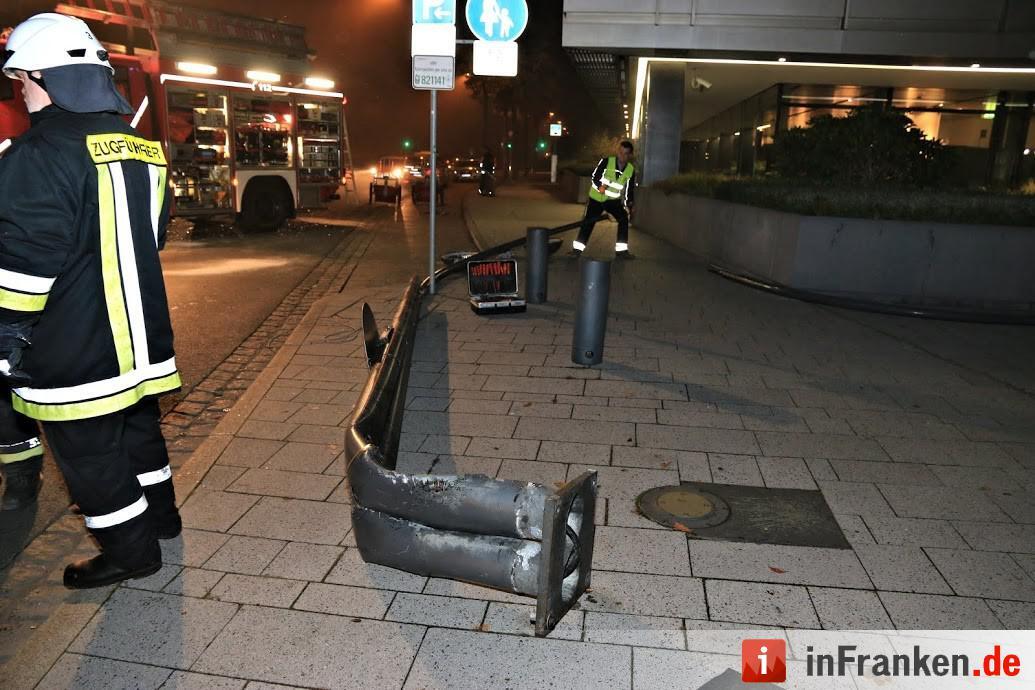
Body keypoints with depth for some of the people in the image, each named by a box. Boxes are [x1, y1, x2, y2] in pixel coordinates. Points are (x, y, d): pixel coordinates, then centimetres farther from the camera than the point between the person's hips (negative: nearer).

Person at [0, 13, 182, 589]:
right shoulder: (143, 148, 8)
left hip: (75, 356, -8)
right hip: (141, 339, 8)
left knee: (92, 456, 7)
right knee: (139, 429, 23)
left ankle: (131, 551, 20)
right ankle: (159, 515, 39)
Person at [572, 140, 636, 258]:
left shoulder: (631, 170, -4)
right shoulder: (606, 161, -13)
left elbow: (629, 190, 3)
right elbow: (595, 176, -12)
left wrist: (629, 204, -7)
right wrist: (600, 186, -31)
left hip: (613, 200, 2)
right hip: (596, 197, -2)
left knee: (624, 219, -14)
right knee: (588, 221, -5)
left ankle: (621, 250, -8)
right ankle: (577, 249, 6)